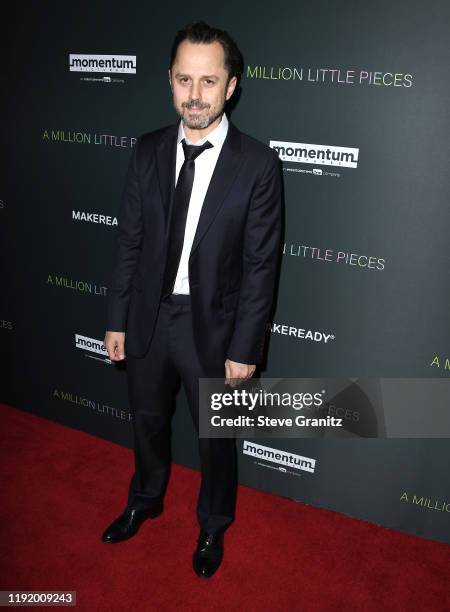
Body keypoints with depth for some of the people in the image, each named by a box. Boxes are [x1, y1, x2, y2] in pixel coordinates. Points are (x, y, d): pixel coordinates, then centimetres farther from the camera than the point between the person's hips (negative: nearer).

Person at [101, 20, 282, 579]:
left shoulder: (258, 164, -14)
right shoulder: (147, 151, -3)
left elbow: (260, 265, -13)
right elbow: (128, 241, 1)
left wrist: (244, 348, -12)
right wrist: (116, 320, 2)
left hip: (212, 325, -3)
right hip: (148, 317, 4)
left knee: (215, 437, 17)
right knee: (147, 420, 24)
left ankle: (213, 526, 45)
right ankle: (145, 500, 54)